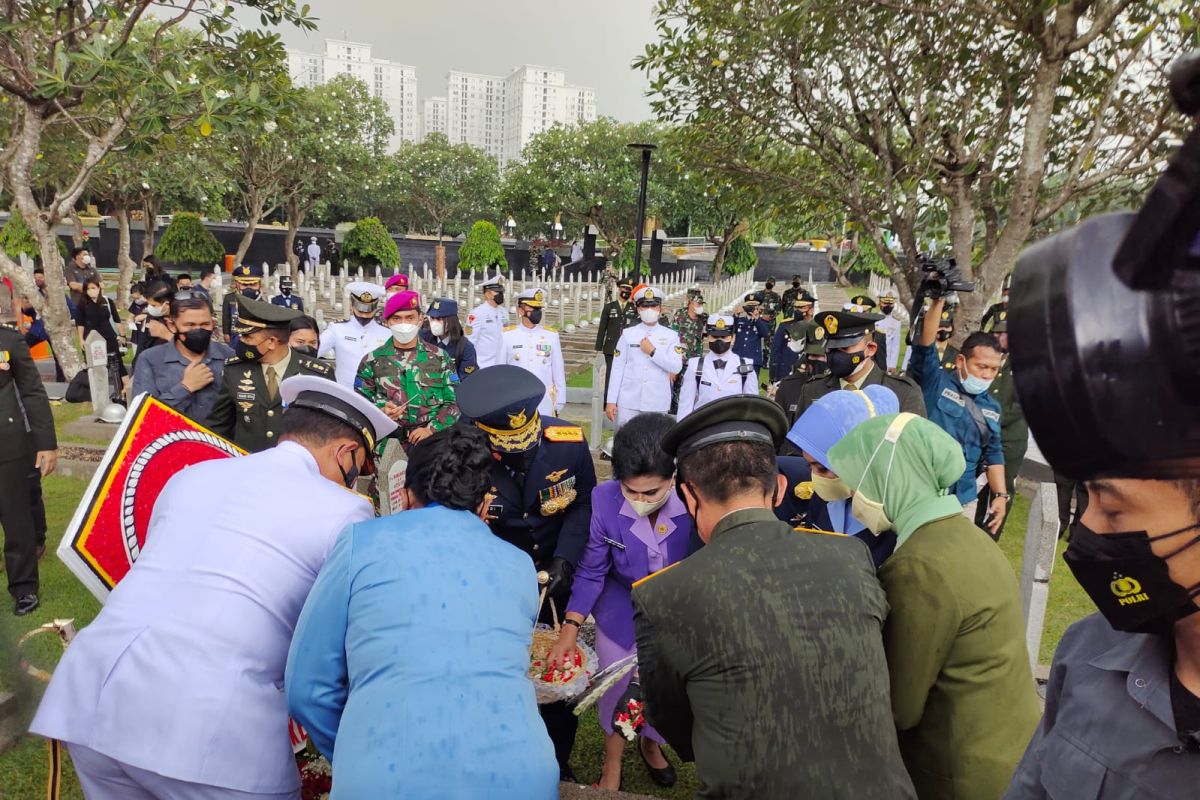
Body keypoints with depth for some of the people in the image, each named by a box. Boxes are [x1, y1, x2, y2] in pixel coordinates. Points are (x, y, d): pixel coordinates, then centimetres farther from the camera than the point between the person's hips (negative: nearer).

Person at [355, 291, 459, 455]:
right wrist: (381, 412, -11)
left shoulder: (440, 357, 6)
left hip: (432, 444, 0)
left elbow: (454, 402, 5)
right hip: (388, 445, 0)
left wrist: (432, 429, -9)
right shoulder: (372, 360, 6)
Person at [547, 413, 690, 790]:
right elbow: (591, 571, -15)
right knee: (615, 690, 20)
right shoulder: (604, 499, -28)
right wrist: (570, 627, -18)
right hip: (621, 615, 0)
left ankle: (650, 744, 58)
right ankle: (612, 764, 51)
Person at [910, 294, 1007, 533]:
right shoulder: (935, 383, -5)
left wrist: (1001, 495, 5)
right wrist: (938, 301, -29)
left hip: (964, 500, 5)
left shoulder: (991, 407, 11)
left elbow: (993, 454, 15)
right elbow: (924, 346, -20)